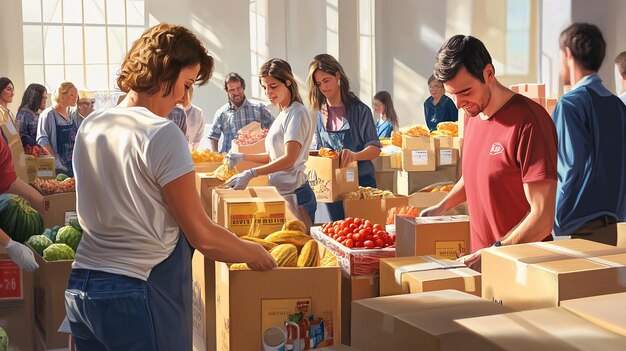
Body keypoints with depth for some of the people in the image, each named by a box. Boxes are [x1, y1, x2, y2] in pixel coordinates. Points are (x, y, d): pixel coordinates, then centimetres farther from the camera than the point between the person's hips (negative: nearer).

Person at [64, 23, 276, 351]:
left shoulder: (89, 126, 6)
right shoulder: (162, 135, -17)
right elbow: (203, 237, -15)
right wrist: (254, 253, 2)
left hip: (80, 288, 8)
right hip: (139, 296, -7)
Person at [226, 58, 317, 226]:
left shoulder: (297, 113, -11)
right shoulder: (282, 115, 16)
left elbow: (289, 159, -20)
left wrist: (251, 173, -23)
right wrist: (243, 157, 13)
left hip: (295, 194, -8)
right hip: (280, 193, 8)